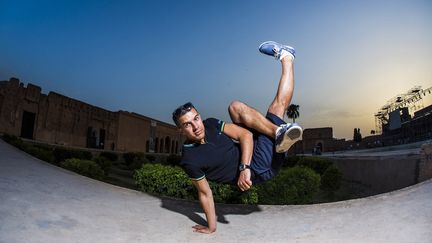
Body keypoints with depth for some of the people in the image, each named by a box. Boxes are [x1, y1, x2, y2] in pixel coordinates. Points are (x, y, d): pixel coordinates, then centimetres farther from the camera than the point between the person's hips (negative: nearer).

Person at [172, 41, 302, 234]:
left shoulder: (211, 124, 0)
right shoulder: (190, 160, -13)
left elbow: (245, 134, -8)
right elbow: (205, 193, -4)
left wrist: (244, 167, -23)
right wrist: (211, 227, -6)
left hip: (252, 151, 6)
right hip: (258, 171, -5)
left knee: (235, 107, -7)